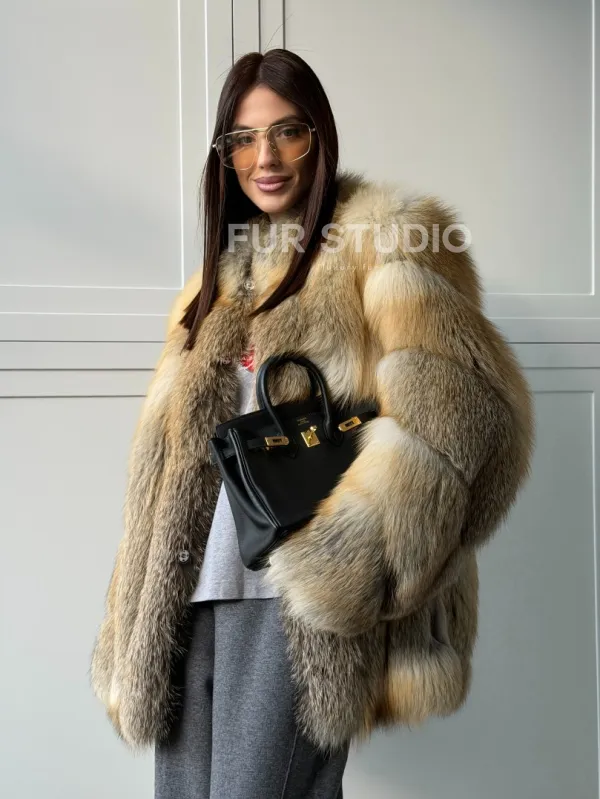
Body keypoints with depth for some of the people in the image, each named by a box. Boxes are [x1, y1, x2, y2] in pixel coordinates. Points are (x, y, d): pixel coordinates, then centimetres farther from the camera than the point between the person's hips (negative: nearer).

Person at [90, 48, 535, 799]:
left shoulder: (385, 241, 3)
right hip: (191, 594, 6)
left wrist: (348, 556, -22)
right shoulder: (217, 280, 21)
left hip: (299, 603, -6)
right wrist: (131, 631, 15)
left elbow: (459, 408, -12)